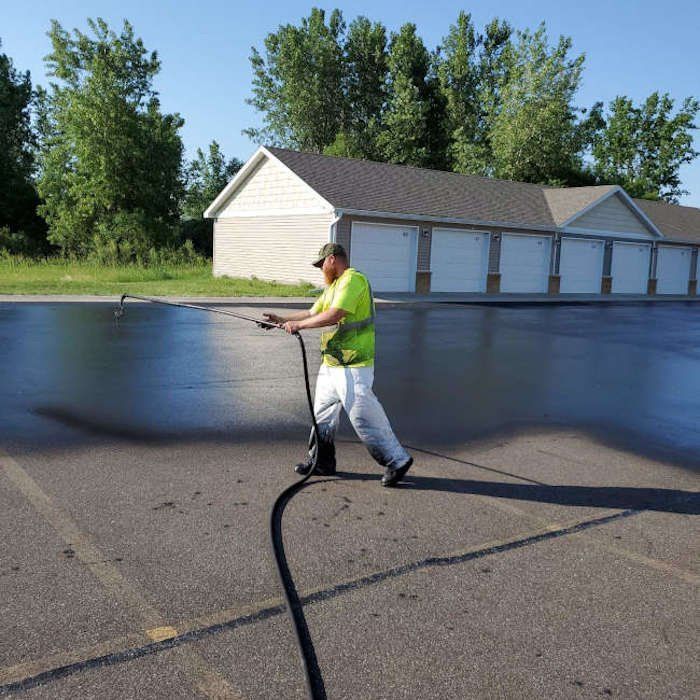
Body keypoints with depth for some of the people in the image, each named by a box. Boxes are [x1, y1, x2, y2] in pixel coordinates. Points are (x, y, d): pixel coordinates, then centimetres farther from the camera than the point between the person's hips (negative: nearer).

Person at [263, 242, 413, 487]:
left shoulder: (353, 279, -14)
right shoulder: (333, 286, 20)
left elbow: (334, 315, -25)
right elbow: (312, 313, 26)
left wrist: (299, 324, -16)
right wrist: (282, 319, 19)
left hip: (353, 367, -10)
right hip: (331, 365, 10)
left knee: (364, 416, -9)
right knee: (323, 412, 15)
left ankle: (397, 460, 3)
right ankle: (321, 461, 28)